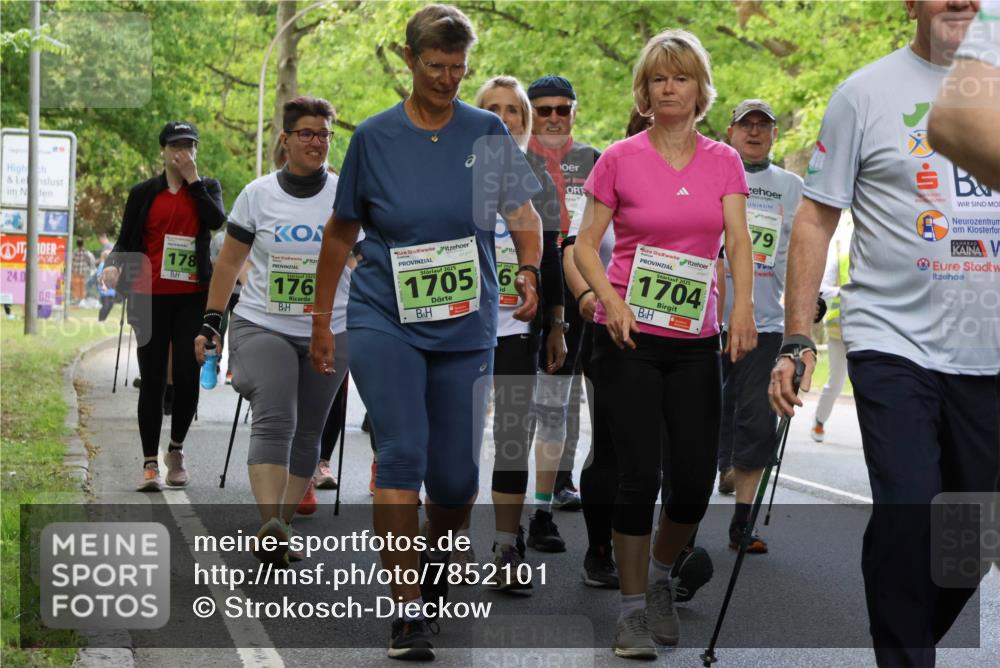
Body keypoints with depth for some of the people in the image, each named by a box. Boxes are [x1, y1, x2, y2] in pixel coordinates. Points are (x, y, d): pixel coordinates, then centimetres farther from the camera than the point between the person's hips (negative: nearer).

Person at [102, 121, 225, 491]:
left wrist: (192, 179, -8)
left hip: (193, 297, 0)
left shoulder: (207, 187, 9)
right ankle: (150, 463, 5)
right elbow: (125, 240, 9)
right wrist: (114, 264, -12)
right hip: (151, 296, 0)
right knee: (152, 379, 0)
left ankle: (176, 449, 20)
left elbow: (217, 220, -11)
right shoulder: (143, 193, 8)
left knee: (188, 376, -2)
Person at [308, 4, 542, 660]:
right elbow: (341, 232, 10)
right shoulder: (375, 137, 1)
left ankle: (437, 555, 37)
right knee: (403, 451, -18)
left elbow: (524, 214, 8)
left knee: (456, 476, 4)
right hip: (384, 320, -1)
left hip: (466, 328, 2)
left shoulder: (488, 133, 3)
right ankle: (409, 609, -14)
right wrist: (322, 320, 11)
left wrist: (529, 270, -13)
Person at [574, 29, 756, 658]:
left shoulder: (723, 161, 6)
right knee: (640, 475, -6)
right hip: (630, 339, -3)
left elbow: (738, 240, -5)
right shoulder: (620, 159, -1)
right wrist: (611, 300, -17)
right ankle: (633, 608, 8)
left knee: (697, 478, 2)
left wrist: (744, 307, -22)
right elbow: (586, 244, 1)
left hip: (695, 340, 3)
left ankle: (661, 574, 31)